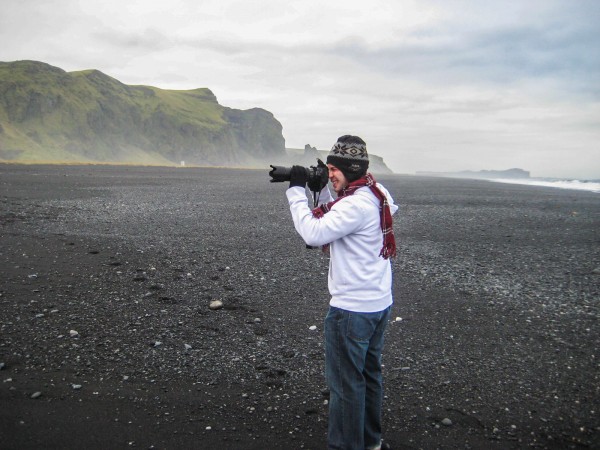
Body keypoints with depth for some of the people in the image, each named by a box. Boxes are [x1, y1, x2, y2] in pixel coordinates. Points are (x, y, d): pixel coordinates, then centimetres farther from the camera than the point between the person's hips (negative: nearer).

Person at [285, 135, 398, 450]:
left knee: (344, 381, 3)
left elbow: (313, 233, -24)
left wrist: (296, 190, -16)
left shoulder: (356, 204, -22)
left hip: (353, 308, -10)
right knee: (368, 373, 21)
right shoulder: (376, 193, 7)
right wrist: (321, 188, 4)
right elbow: (333, 221, 15)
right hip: (379, 303, 10)